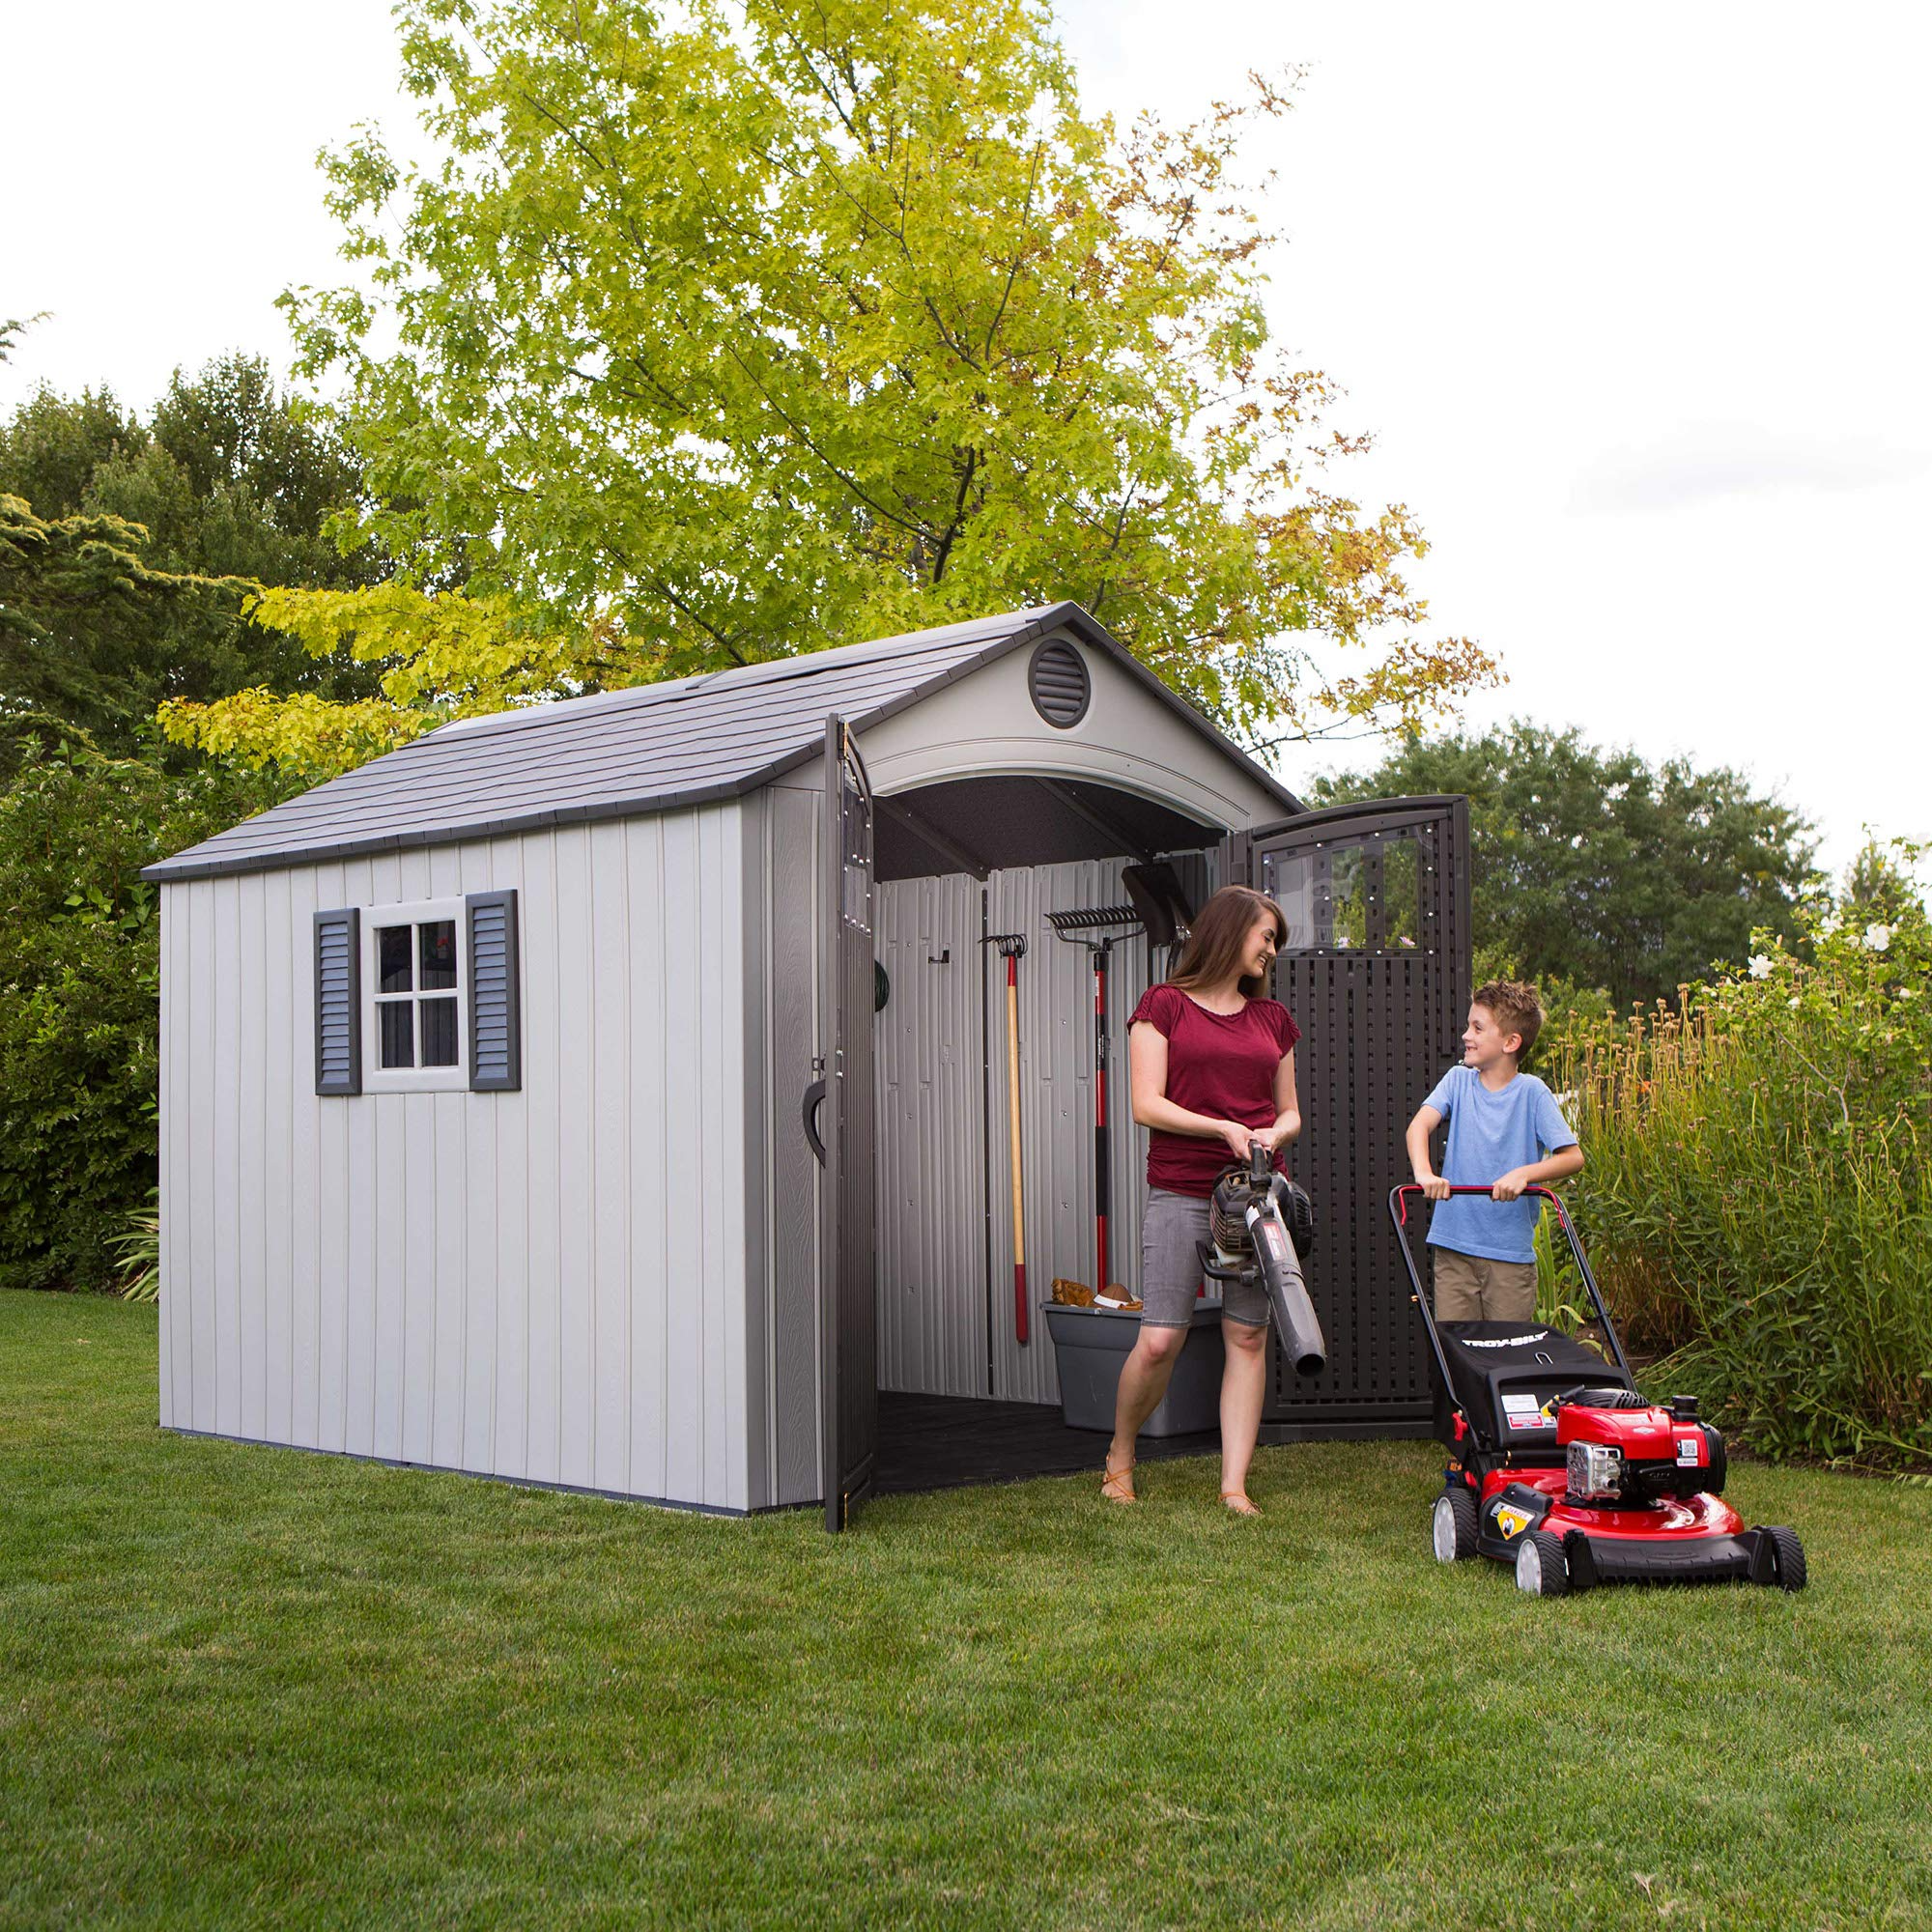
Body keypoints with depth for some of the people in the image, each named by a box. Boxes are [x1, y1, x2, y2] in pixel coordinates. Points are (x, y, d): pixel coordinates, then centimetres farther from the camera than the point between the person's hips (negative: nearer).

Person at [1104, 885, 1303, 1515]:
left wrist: (1272, 1135, -2)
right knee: (1159, 1340, -7)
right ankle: (1119, 1456, 17)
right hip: (1181, 1193, -4)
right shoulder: (1164, 1005, 3)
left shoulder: (1273, 1018, 16)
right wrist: (1224, 1128, -14)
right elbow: (1147, 1104, -5)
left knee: (1248, 1337, 0)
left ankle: (1234, 1486, 5)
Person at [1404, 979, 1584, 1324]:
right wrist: (1424, 1173, -30)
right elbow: (1420, 1124, -11)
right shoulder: (1458, 1080, 5)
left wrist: (1523, 1173, -25)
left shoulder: (1531, 1093, -3)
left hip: (1511, 1252, -2)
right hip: (1454, 1247, 2)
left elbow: (1573, 1157, -8)